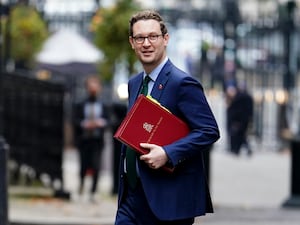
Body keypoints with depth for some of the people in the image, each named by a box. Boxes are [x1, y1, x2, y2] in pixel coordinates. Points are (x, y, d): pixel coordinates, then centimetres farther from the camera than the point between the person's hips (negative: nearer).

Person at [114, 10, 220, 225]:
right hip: (133, 197, 7)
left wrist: (167, 153, -25)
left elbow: (209, 131, -17)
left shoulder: (183, 83, -11)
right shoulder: (134, 84, 15)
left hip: (171, 199, -7)